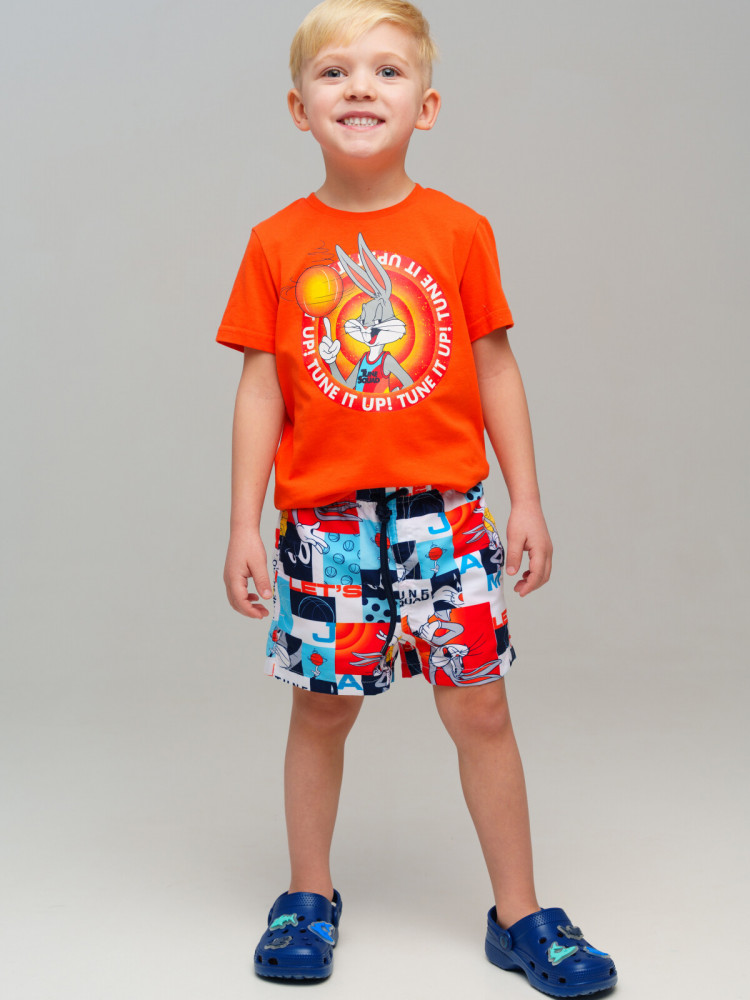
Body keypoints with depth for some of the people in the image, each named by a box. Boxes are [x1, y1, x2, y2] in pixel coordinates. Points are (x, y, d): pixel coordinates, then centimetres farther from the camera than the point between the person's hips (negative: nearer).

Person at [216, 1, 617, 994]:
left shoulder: (459, 232, 0)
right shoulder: (278, 244, 0)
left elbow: (495, 370, 5)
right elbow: (260, 389, 2)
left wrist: (527, 501, 3)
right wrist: (243, 526, -1)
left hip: (445, 512, 0)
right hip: (322, 519, 0)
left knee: (479, 706, 4)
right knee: (321, 709, 10)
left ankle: (519, 914, 18)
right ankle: (309, 897, 29)